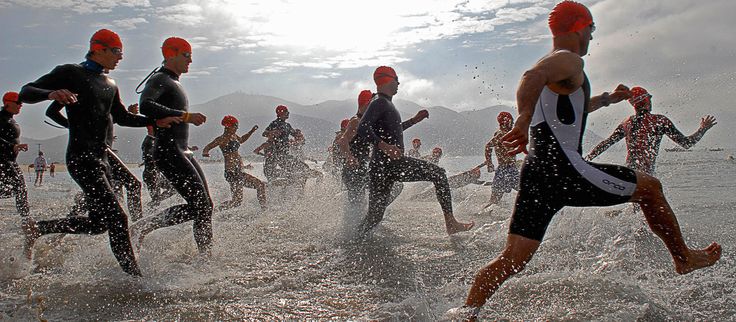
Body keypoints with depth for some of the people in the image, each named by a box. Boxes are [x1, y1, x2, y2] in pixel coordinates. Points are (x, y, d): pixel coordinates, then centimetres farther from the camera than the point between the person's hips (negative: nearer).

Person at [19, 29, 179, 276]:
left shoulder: (110, 86, 19)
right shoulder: (70, 73, -2)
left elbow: (122, 118, 28)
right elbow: (26, 93, -6)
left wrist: (156, 121, 14)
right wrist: (52, 93, -28)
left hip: (101, 160, 9)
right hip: (81, 158, -9)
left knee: (99, 223, 11)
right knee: (116, 218, -14)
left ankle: (39, 229, 28)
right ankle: (134, 275, -8)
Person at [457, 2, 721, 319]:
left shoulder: (552, 64, 27)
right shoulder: (569, 60, -4)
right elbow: (532, 77, -28)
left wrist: (608, 98, 49)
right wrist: (524, 121, -37)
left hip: (536, 174, 9)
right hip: (563, 171, -9)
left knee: (512, 259, 5)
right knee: (650, 187, 14)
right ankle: (685, 258, 30)